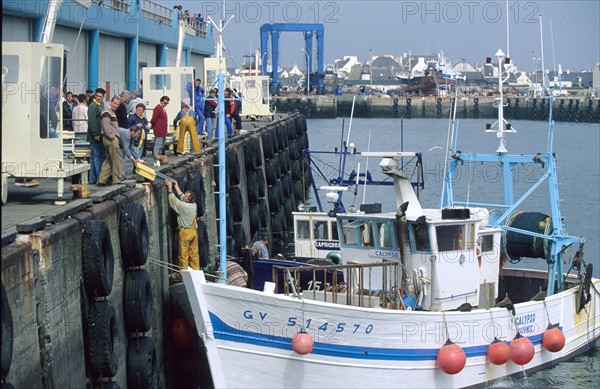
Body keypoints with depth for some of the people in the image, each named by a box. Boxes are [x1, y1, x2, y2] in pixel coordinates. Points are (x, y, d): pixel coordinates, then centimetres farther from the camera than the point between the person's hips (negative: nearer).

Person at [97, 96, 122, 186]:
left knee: (108, 160, 10)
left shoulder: (112, 112, 22)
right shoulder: (107, 111, -11)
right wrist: (112, 137, -20)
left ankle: (102, 180, 10)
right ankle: (117, 181, -1)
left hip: (112, 138, 10)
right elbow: (106, 126, -20)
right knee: (116, 160, -5)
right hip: (110, 139, -10)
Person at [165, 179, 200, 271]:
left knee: (184, 255, -1)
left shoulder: (183, 206, -19)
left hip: (185, 232, -7)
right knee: (194, 253, 11)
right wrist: (176, 187, 23)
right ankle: (196, 270, 14)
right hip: (193, 232, 7)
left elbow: (173, 199, -8)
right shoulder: (194, 205, 0)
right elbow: (181, 196, 15)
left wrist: (170, 187, 4)